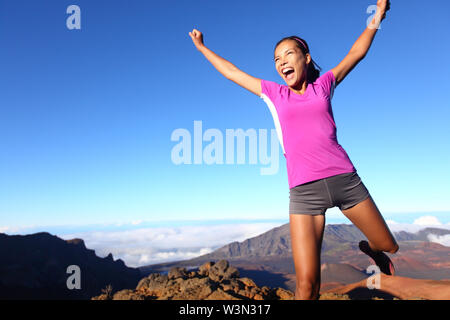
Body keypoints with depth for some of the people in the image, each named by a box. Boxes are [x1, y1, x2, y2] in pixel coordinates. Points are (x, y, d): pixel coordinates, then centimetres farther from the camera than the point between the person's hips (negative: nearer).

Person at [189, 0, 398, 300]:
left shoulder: (323, 85, 12)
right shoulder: (274, 94, 12)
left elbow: (355, 54, 22)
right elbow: (231, 72, 21)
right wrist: (203, 48, 30)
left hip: (345, 179, 2)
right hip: (304, 191, -1)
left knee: (389, 245, 18)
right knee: (306, 285, -11)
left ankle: (370, 249, 52)